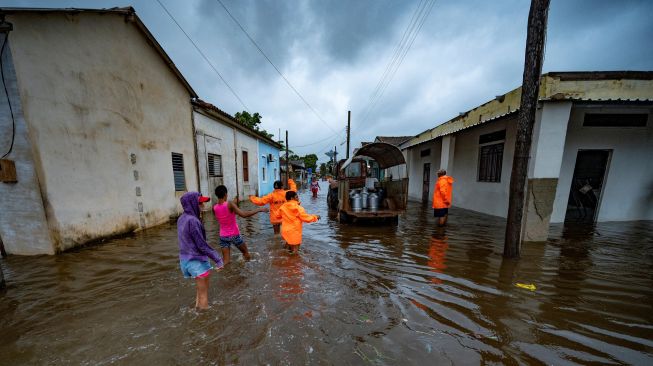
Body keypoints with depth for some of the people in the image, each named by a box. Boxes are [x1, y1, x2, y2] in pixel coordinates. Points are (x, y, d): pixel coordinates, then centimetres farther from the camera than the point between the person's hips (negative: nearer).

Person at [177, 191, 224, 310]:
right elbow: (202, 245, -23)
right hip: (197, 261, -9)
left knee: (200, 290, 27)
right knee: (203, 295, 6)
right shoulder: (192, 220, -24)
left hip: (186, 259, 9)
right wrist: (217, 259, -19)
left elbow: (187, 241, 11)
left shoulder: (181, 219, 3)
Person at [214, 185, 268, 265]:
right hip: (234, 235, -4)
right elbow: (243, 214, -31)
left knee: (225, 261, 12)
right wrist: (259, 210, -25)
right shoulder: (229, 204, -21)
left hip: (223, 237, 4)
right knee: (246, 253, 20)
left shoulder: (214, 208, -5)